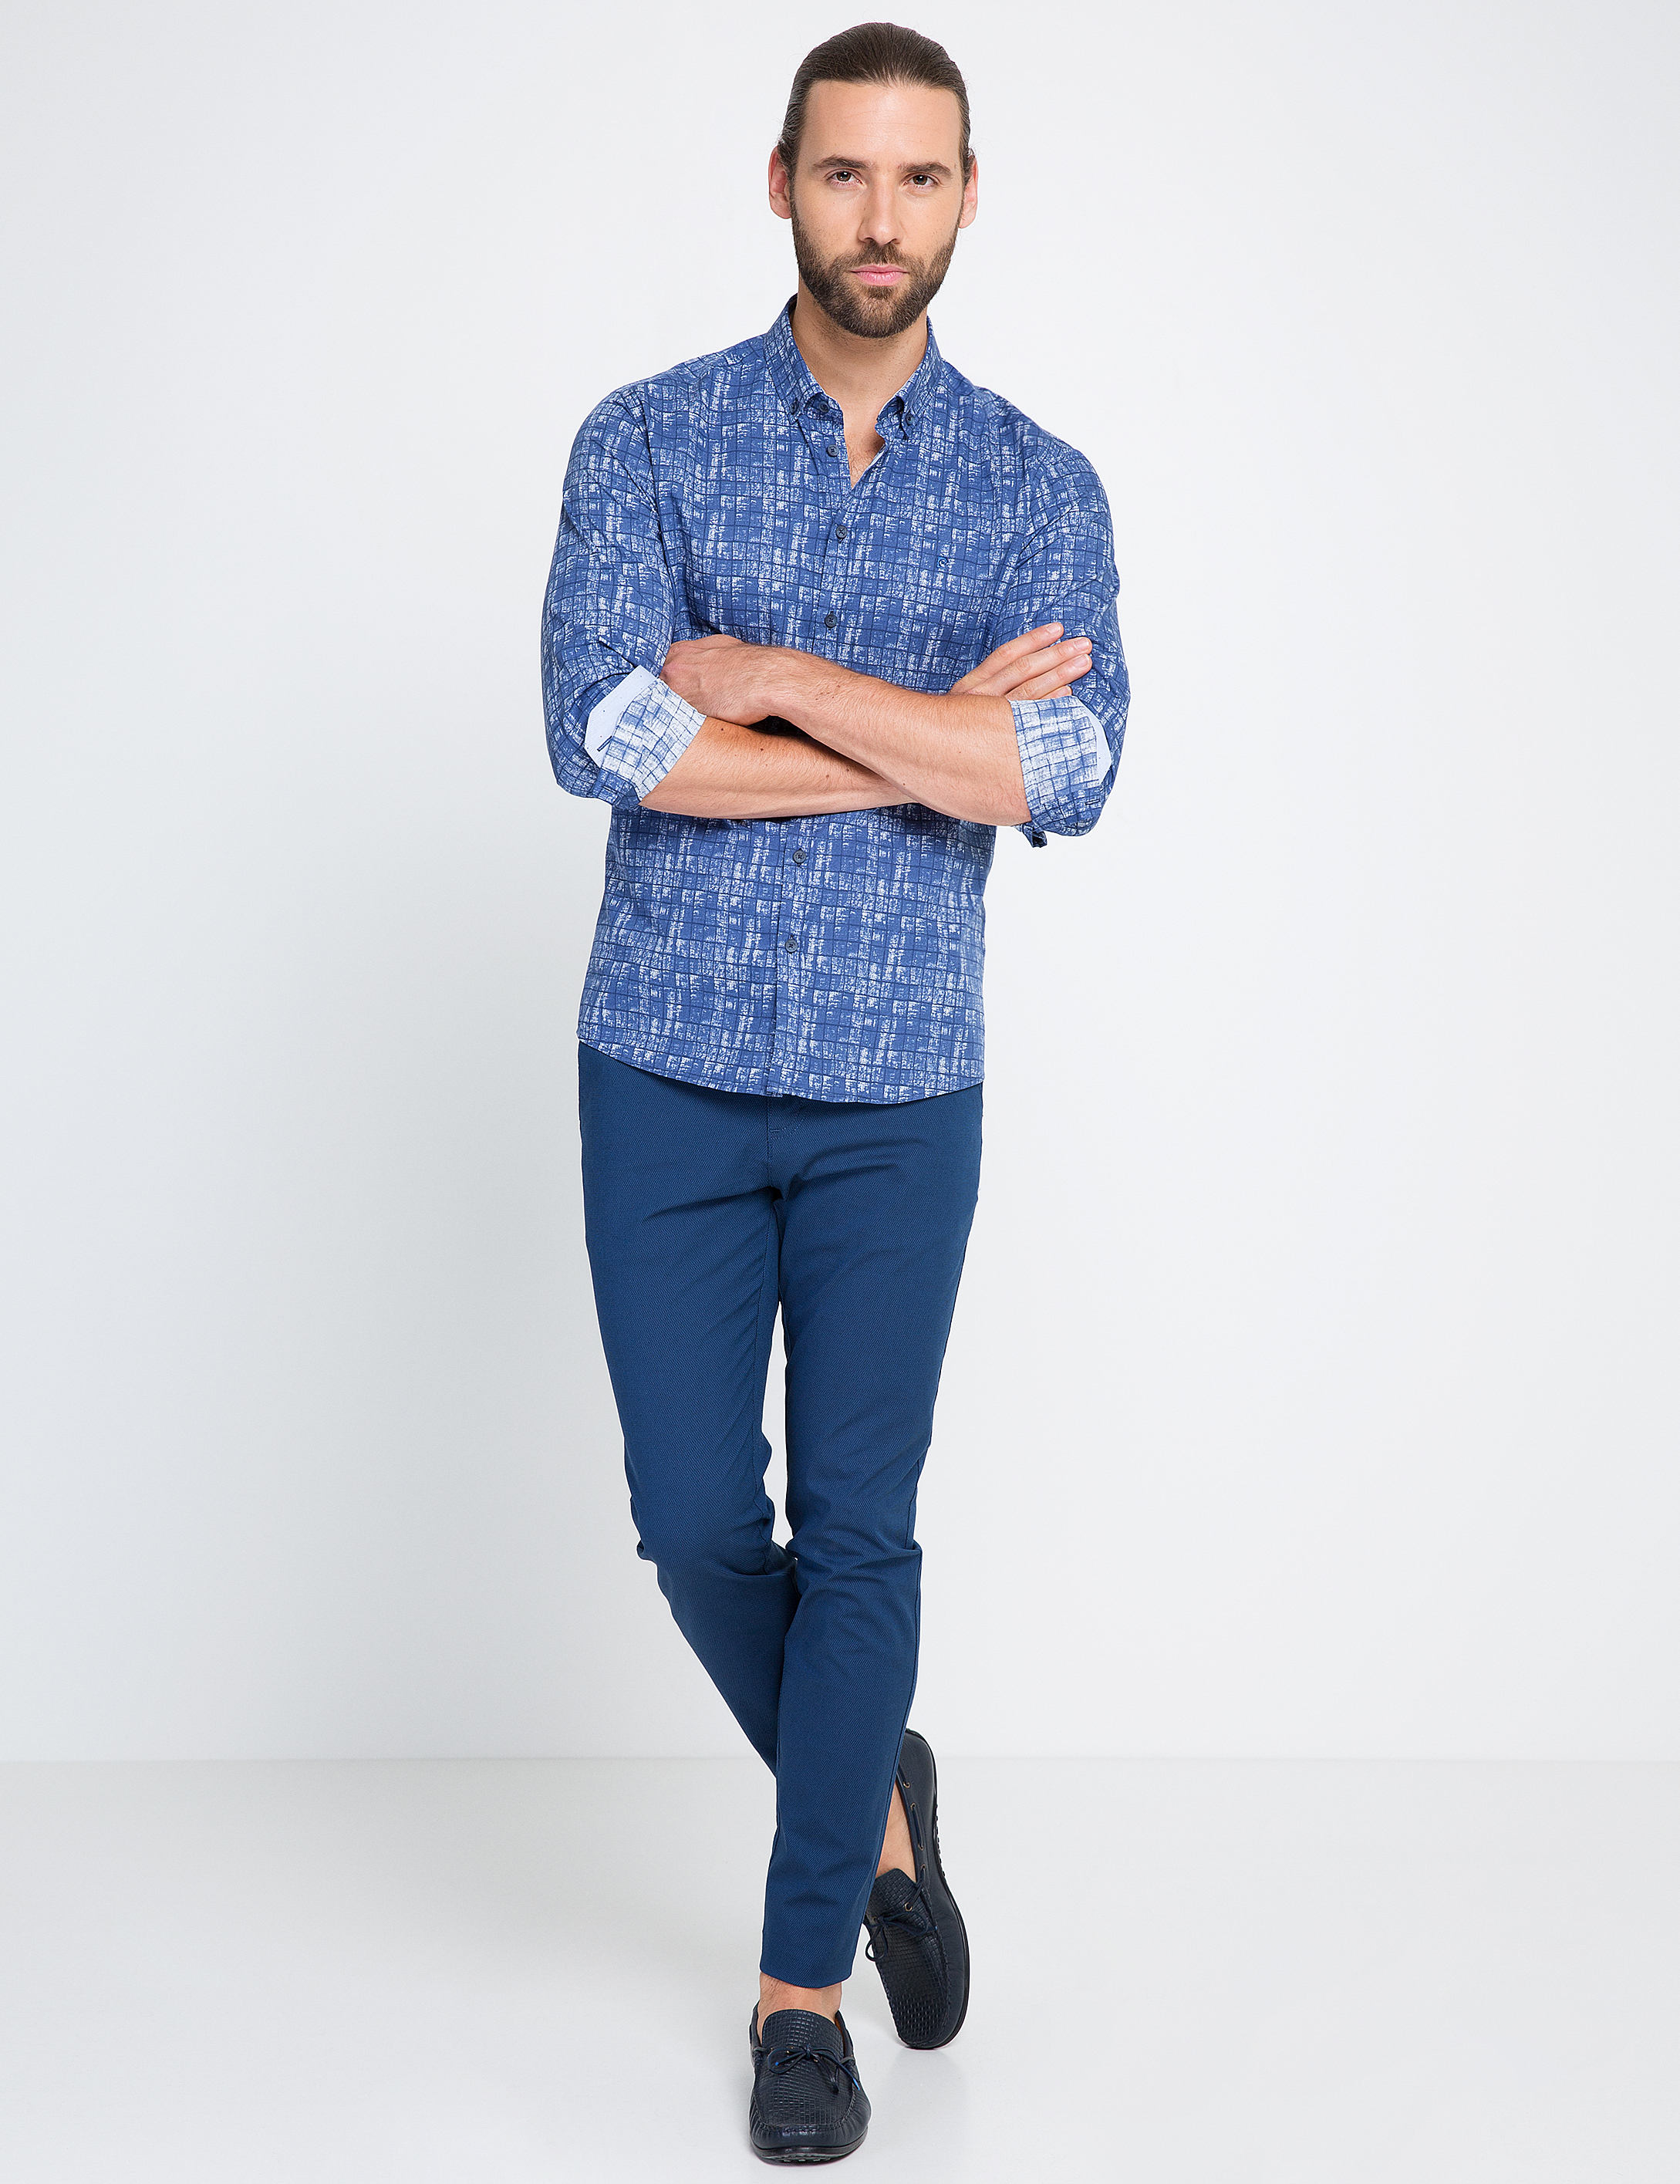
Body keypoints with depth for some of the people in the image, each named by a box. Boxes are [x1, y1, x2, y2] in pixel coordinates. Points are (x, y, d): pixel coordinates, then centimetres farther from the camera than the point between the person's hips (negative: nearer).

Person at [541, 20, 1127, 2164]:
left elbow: (1067, 772, -16)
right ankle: (869, 1805, 32)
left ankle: (802, 1980, 17)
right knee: (698, 1520, 3)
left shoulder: (1041, 488, 2)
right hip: (668, 1074, 0)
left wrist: (776, 673, -18)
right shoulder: (647, 440, -1)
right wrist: (933, 741, -16)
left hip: (902, 1093, 0)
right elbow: (606, 738, -18)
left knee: (858, 1533, 2)